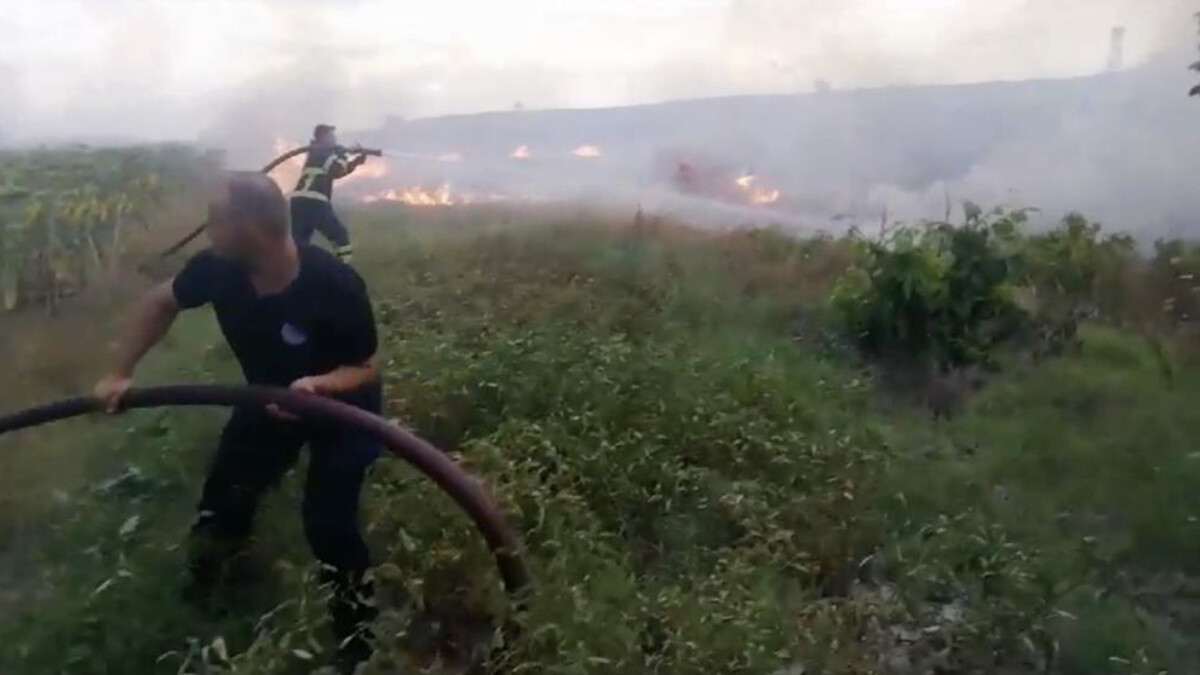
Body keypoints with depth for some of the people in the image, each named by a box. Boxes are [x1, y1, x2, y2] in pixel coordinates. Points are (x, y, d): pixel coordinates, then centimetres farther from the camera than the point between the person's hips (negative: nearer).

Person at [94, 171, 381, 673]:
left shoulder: (335, 285, -38)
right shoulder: (218, 269, -25)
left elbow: (367, 369, -25)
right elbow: (162, 302, -2)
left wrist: (319, 384, -45)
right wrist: (121, 372, -6)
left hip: (340, 405, -5)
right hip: (271, 397, 5)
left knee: (328, 523, -11)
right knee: (224, 497, 12)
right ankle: (198, 609, 42)